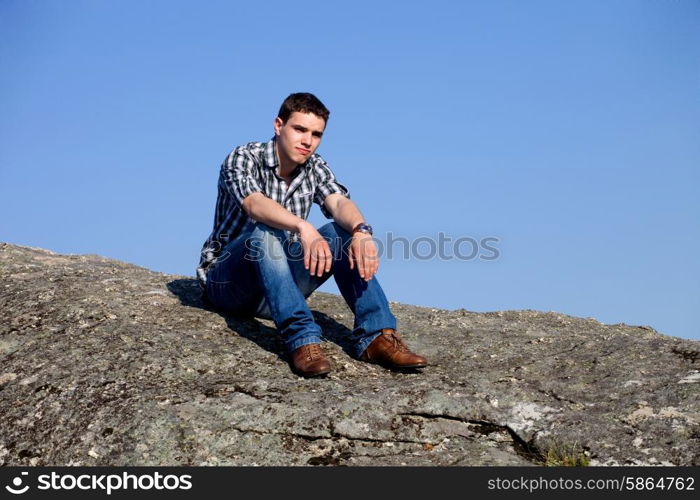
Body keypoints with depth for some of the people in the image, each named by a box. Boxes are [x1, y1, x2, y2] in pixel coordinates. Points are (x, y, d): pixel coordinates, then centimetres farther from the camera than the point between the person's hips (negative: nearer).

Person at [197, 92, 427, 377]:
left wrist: (360, 229, -39)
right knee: (265, 232, -34)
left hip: (276, 290, 5)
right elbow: (254, 204, -34)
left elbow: (339, 202, -16)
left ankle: (376, 336, -28)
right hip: (226, 282, -4)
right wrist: (303, 228, -53)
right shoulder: (243, 158, -13)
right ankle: (302, 340, -44)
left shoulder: (314, 167, 4)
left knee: (340, 232, -18)